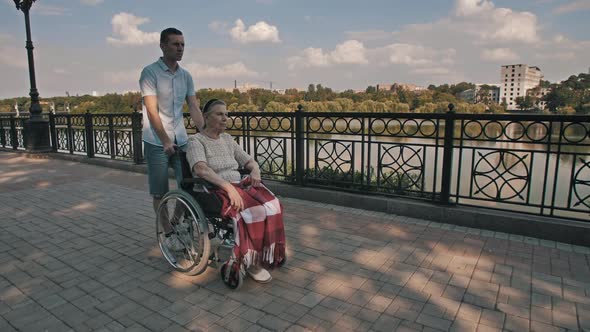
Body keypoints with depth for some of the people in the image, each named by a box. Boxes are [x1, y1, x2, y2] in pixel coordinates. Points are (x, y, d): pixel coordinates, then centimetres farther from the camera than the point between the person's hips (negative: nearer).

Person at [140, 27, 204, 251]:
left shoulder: (186, 76, 8)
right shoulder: (150, 72, -7)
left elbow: (194, 108, 5)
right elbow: (152, 111, -14)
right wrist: (165, 141, -20)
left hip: (181, 140, 5)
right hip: (157, 142, -4)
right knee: (160, 192, 4)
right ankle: (168, 234, 19)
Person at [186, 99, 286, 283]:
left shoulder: (227, 139, 19)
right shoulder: (196, 141, -1)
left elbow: (249, 160, 20)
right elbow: (201, 169, -20)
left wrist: (255, 170, -5)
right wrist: (228, 186, -32)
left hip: (239, 185, 6)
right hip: (214, 191, -6)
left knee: (271, 205, -23)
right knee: (253, 211, -31)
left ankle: (268, 254, -12)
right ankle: (251, 262, -16)